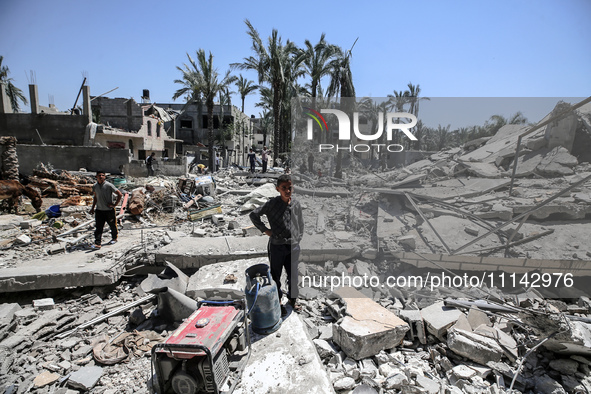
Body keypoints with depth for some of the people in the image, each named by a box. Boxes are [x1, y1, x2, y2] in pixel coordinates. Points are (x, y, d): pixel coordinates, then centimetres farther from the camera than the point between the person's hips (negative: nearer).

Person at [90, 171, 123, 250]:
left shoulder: (109, 185, -12)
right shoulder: (95, 186, 4)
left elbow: (120, 194, -11)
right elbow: (95, 197, 18)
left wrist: (115, 204, -12)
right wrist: (93, 208, 18)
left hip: (109, 210, -3)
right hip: (99, 210, 3)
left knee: (112, 225, 13)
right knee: (98, 227, -2)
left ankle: (114, 238, 33)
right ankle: (97, 243, -2)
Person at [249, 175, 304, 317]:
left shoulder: (296, 204, 1)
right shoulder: (272, 203, -11)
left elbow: (300, 223, 15)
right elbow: (254, 215, -4)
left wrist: (298, 238, 10)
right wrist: (265, 229, -6)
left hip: (293, 246, 3)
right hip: (277, 246, -3)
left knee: (293, 275, 15)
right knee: (276, 275, 12)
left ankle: (293, 298, 39)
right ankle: (277, 301, 32)